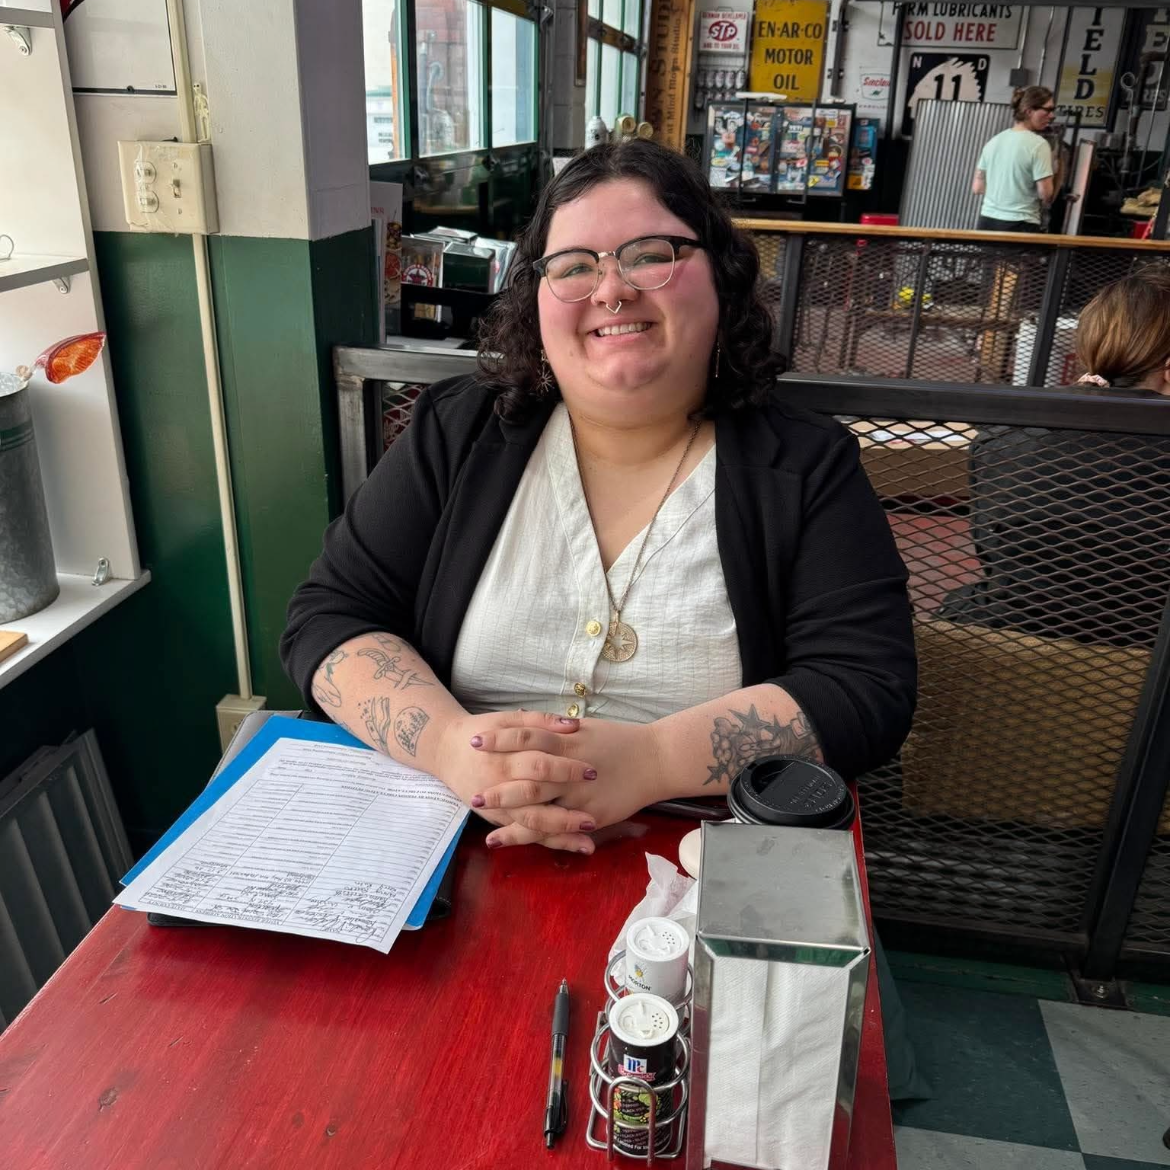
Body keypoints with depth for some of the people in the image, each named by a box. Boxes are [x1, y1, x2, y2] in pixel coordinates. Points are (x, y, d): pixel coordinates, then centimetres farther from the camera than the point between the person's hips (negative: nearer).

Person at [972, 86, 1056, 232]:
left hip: (987, 221, 6)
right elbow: (1046, 193, -12)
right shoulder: (1038, 144, -9)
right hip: (1020, 225, -6)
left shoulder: (994, 141, 10)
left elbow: (977, 187, 12)